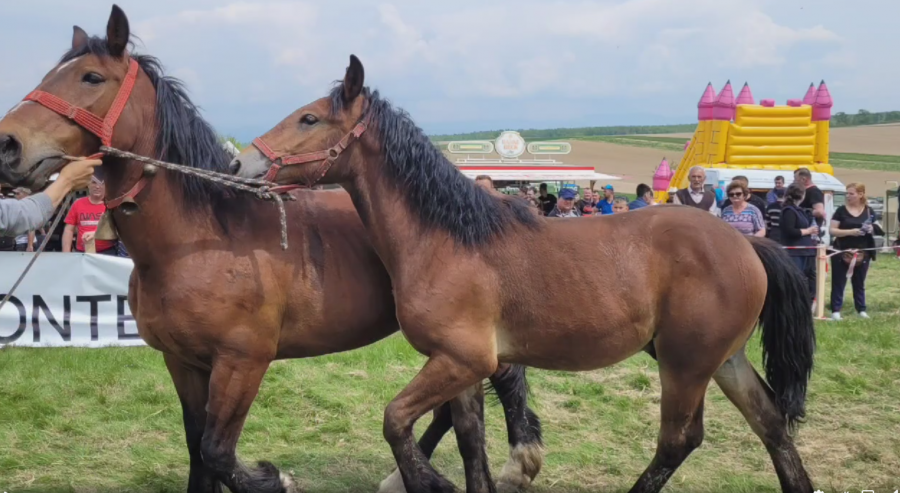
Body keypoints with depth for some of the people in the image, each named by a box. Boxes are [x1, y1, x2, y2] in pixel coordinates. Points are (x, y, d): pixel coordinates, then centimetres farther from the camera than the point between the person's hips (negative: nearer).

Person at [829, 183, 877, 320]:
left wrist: (871, 229, -12)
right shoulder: (841, 210, -4)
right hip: (842, 253, -3)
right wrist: (850, 232, -20)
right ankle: (836, 310, 3)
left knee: (859, 282, 13)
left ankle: (861, 309, 21)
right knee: (838, 282, 0)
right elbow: (832, 230, -8)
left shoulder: (868, 211, 5)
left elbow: (875, 228, 12)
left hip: (862, 253, 3)